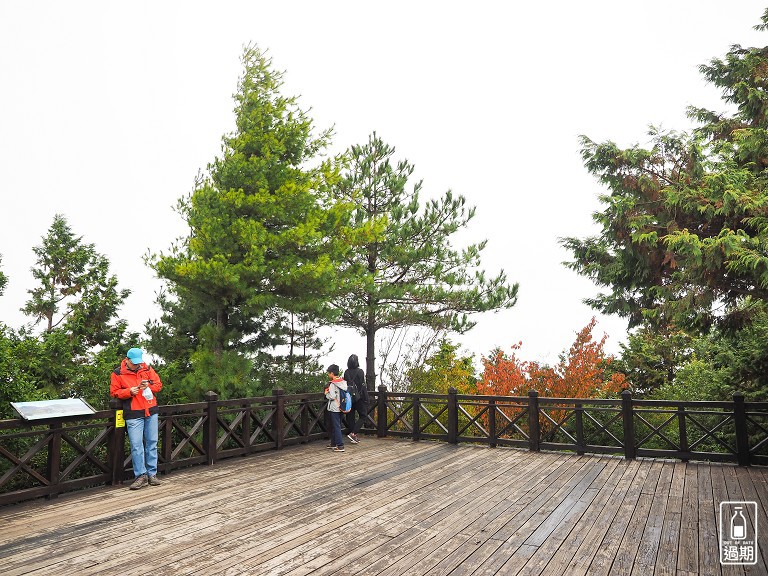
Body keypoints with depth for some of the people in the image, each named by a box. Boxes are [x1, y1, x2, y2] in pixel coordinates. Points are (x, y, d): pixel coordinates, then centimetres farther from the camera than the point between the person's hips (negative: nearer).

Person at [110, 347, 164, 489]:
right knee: (136, 445, -5)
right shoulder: (118, 373, 0)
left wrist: (149, 386, -10)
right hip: (133, 414, -3)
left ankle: (152, 474, 16)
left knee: (152, 443, 7)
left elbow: (159, 384, 10)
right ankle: (141, 475, 6)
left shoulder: (147, 369, 7)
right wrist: (129, 391, -14)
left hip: (151, 411, 3)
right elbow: (114, 392, 1)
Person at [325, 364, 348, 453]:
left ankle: (340, 446, -6)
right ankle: (333, 443, 27)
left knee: (336, 427, -4)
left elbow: (332, 397, -21)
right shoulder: (343, 382, 6)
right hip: (341, 408, 8)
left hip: (334, 408, -8)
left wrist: (326, 393, -4)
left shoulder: (332, 384, -17)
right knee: (334, 426, 18)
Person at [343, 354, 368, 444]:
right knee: (363, 416, 5)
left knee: (351, 416, 11)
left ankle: (354, 437, 16)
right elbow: (363, 385, -12)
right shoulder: (360, 371, -12)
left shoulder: (346, 372, 2)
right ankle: (353, 433, -9)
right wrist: (366, 399, -7)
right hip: (359, 398, -5)